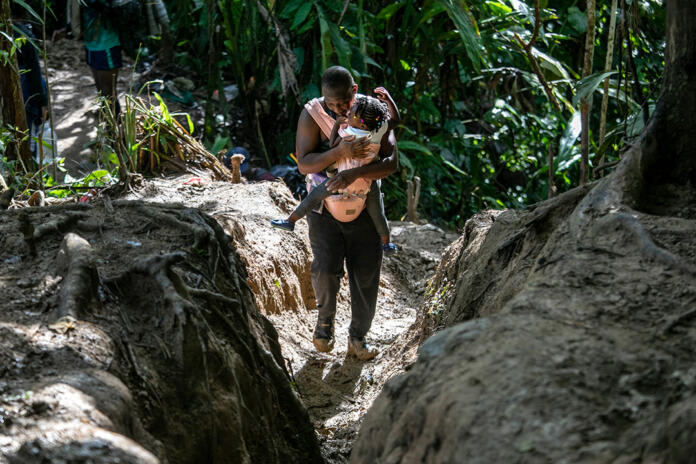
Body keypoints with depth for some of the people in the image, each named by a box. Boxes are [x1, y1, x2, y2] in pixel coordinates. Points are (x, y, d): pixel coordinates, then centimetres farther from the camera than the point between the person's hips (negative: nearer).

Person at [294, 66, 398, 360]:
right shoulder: (312, 114, -14)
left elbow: (392, 162, -19)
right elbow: (304, 164, -19)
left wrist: (353, 174, -35)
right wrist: (341, 152, -35)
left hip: (364, 207, 1)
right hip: (325, 206, -1)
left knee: (366, 275, 4)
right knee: (326, 270, -15)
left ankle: (358, 338, 22)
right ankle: (325, 316, 16)